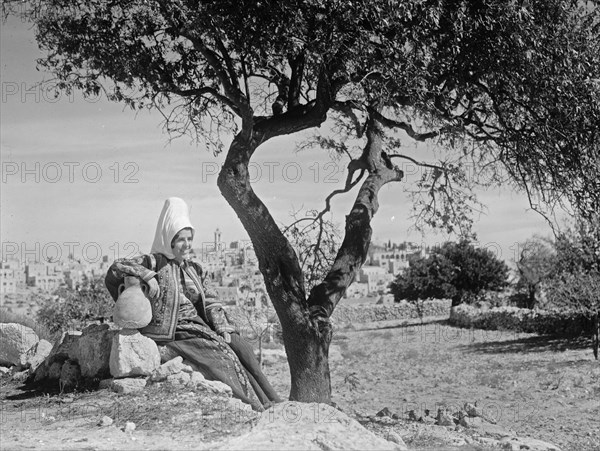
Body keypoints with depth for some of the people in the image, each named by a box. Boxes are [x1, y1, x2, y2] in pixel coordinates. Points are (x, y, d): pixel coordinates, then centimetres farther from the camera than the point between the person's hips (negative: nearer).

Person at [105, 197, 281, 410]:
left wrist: (224, 329, 1)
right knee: (221, 355, -23)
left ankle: (268, 402, -18)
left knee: (239, 346, -15)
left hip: (199, 327, 6)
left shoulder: (194, 269, 19)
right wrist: (147, 276, -22)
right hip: (173, 334, -6)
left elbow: (211, 302, 16)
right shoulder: (156, 262, -1)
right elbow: (115, 268, -11)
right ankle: (252, 406, -20)